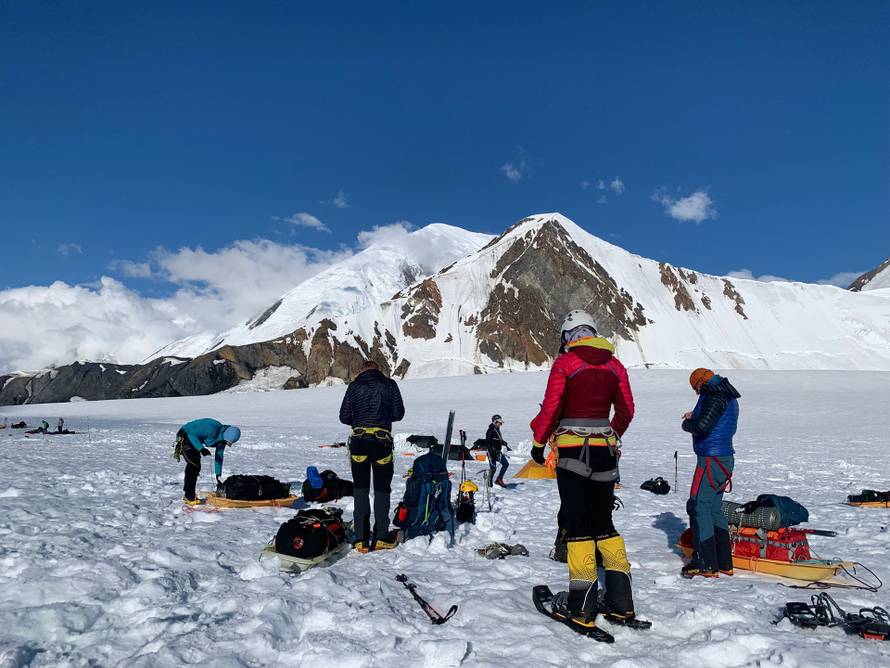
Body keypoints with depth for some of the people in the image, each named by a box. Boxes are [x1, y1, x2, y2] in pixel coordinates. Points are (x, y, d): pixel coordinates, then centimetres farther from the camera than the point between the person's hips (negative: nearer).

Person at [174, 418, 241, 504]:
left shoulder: (223, 437, -6)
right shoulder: (212, 429, -33)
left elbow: (219, 456, 1)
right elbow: (191, 434, -32)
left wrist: (218, 475, -1)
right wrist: (201, 449, -40)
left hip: (194, 438, 9)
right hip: (185, 436, -9)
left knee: (196, 467, 12)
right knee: (193, 466, -14)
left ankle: (188, 495, 25)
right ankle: (190, 498, -8)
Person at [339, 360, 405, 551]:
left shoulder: (354, 386, 6)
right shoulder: (389, 384, 5)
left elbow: (344, 417, 5)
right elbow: (398, 413, 6)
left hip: (359, 441, 1)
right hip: (382, 441, 0)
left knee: (360, 489, 9)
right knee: (382, 489, 10)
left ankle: (362, 539, 8)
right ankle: (381, 537, 12)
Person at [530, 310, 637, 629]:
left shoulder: (564, 363, -6)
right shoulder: (614, 365, 8)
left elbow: (550, 408, -10)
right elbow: (626, 410, 12)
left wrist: (538, 442, 3)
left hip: (572, 449, -5)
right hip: (604, 450, 5)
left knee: (576, 523, 2)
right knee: (603, 521, 14)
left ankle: (581, 605, 6)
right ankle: (621, 603, 16)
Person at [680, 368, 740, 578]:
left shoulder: (714, 395, -15)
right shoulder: (728, 396, 16)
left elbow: (702, 426, -24)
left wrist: (686, 423, -5)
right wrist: (695, 417, 12)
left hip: (711, 459, -10)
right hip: (724, 457, 10)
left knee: (699, 507, -5)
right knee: (714, 508, 16)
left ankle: (706, 564, -2)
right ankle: (724, 563, 22)